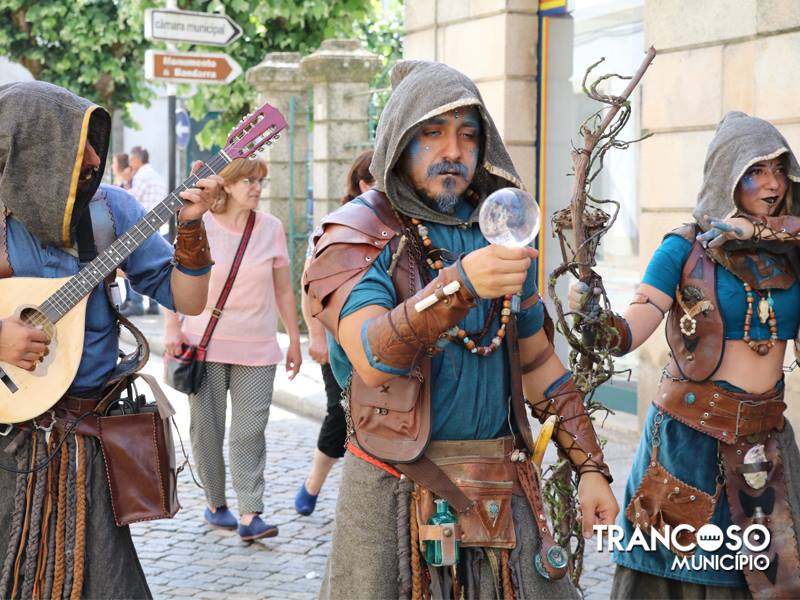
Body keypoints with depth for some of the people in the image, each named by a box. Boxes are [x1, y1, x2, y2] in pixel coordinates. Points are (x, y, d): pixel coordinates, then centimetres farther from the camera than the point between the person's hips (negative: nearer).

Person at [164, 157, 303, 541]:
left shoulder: (271, 228, 4)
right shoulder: (200, 225, -2)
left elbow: (283, 290, 11)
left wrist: (294, 340, 11)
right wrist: (173, 328, -6)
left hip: (256, 347, 1)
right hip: (206, 342, -1)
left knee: (250, 431, -5)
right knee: (207, 428, 5)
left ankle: (250, 515, -7)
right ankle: (215, 503, 20)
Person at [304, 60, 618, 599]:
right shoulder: (354, 236, -7)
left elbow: (538, 359, 16)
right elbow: (372, 362, -24)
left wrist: (590, 467, 11)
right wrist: (460, 285, -38)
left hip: (504, 489, 4)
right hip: (398, 488, -4)